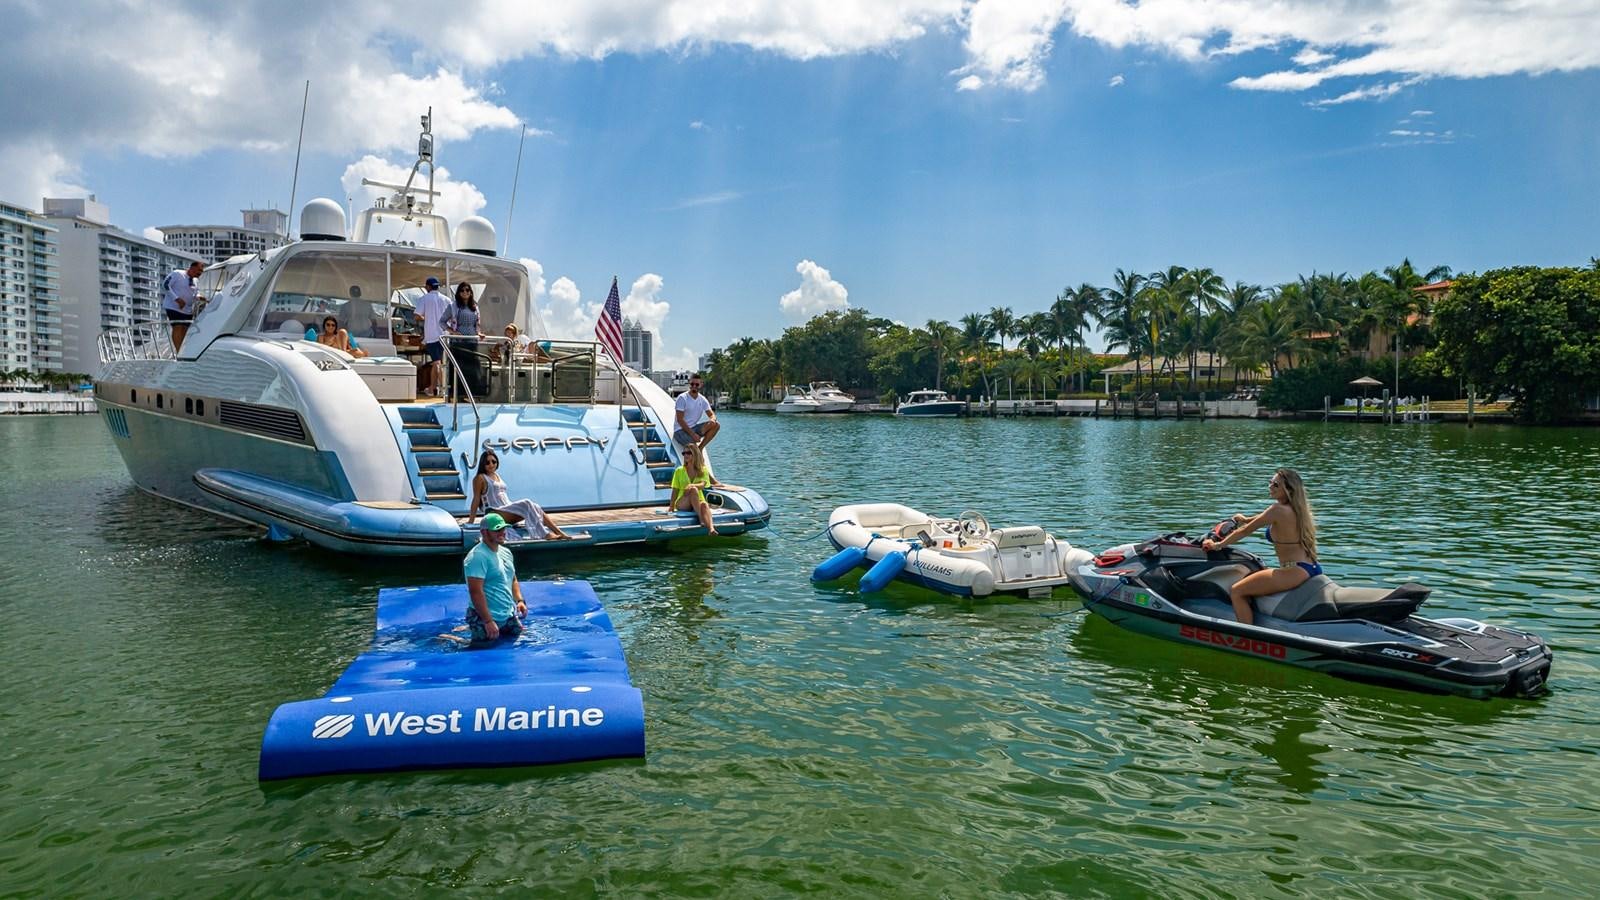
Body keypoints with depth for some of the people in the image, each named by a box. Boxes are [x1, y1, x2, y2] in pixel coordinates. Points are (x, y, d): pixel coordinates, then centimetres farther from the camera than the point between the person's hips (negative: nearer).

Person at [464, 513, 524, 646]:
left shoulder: (506, 552, 10)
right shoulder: (478, 556, -20)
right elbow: (476, 591, -25)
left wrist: (519, 600, 4)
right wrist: (488, 621, -27)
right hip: (485, 619, -9)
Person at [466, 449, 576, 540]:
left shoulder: (496, 475, 24)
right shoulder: (480, 478, 1)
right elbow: (476, 499, -2)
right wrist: (470, 521, -5)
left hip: (508, 511, 7)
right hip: (495, 513, -7)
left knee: (536, 508, -16)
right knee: (526, 504, -29)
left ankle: (560, 533, -27)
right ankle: (544, 535, -41)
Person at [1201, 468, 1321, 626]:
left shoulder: (1279, 509, -14)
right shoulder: (1296, 508, 11)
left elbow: (1245, 530, -7)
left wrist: (1217, 545, 2)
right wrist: (1246, 519, 40)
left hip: (1295, 571, -10)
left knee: (1236, 592, -10)